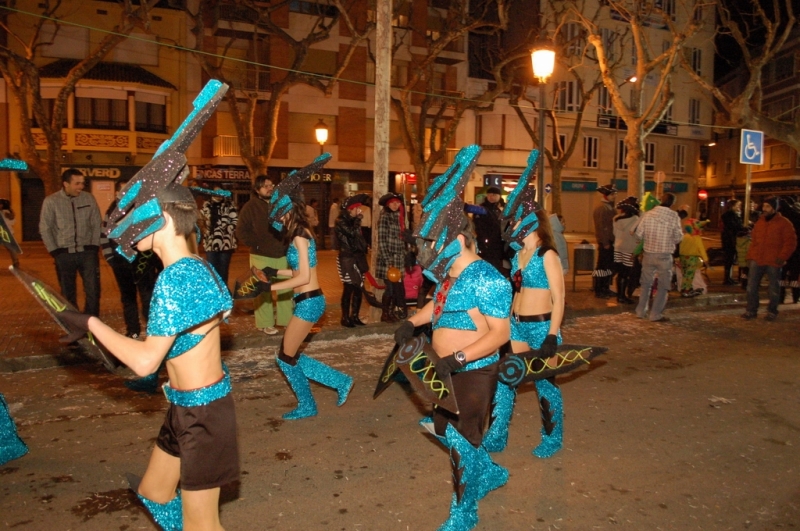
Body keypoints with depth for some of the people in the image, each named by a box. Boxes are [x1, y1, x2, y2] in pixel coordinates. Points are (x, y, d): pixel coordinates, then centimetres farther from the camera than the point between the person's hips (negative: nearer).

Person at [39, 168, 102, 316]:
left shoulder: (89, 198, 0)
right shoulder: (51, 201, -3)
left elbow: (96, 224, 4)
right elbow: (45, 229, 1)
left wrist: (94, 246, -3)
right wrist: (54, 251, -3)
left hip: (87, 251, 1)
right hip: (64, 253, 0)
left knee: (93, 289, 1)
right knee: (68, 292, 9)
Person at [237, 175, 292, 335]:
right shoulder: (251, 206, -4)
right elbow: (241, 231, -6)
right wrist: (256, 244, -12)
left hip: (282, 254, 4)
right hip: (262, 256, -4)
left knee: (286, 288, 9)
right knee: (263, 290, 2)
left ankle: (286, 319, 22)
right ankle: (265, 323, 11)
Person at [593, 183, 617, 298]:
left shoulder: (609, 207, 15)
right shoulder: (601, 208, -14)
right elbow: (601, 226, -19)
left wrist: (611, 241, 14)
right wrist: (605, 242, -20)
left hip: (610, 241, 9)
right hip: (605, 242, -9)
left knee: (609, 265, 14)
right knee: (602, 266, -3)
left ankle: (605, 289, 24)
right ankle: (598, 291, 4)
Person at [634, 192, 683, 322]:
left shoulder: (648, 214, -4)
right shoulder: (674, 216, -10)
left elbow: (639, 234, -1)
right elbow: (678, 238, -6)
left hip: (648, 254, 3)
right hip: (664, 256, -3)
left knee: (646, 283, 16)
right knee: (663, 286, 8)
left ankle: (640, 311, 22)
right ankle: (656, 314, 7)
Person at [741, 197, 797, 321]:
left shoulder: (784, 223, -3)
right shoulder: (760, 222, 13)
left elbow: (791, 242, -5)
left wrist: (782, 257, -14)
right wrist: (750, 256, 9)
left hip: (773, 262, -4)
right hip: (757, 260, 5)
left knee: (774, 288, 6)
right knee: (751, 286, 3)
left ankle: (772, 312, 19)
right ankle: (751, 310, 12)